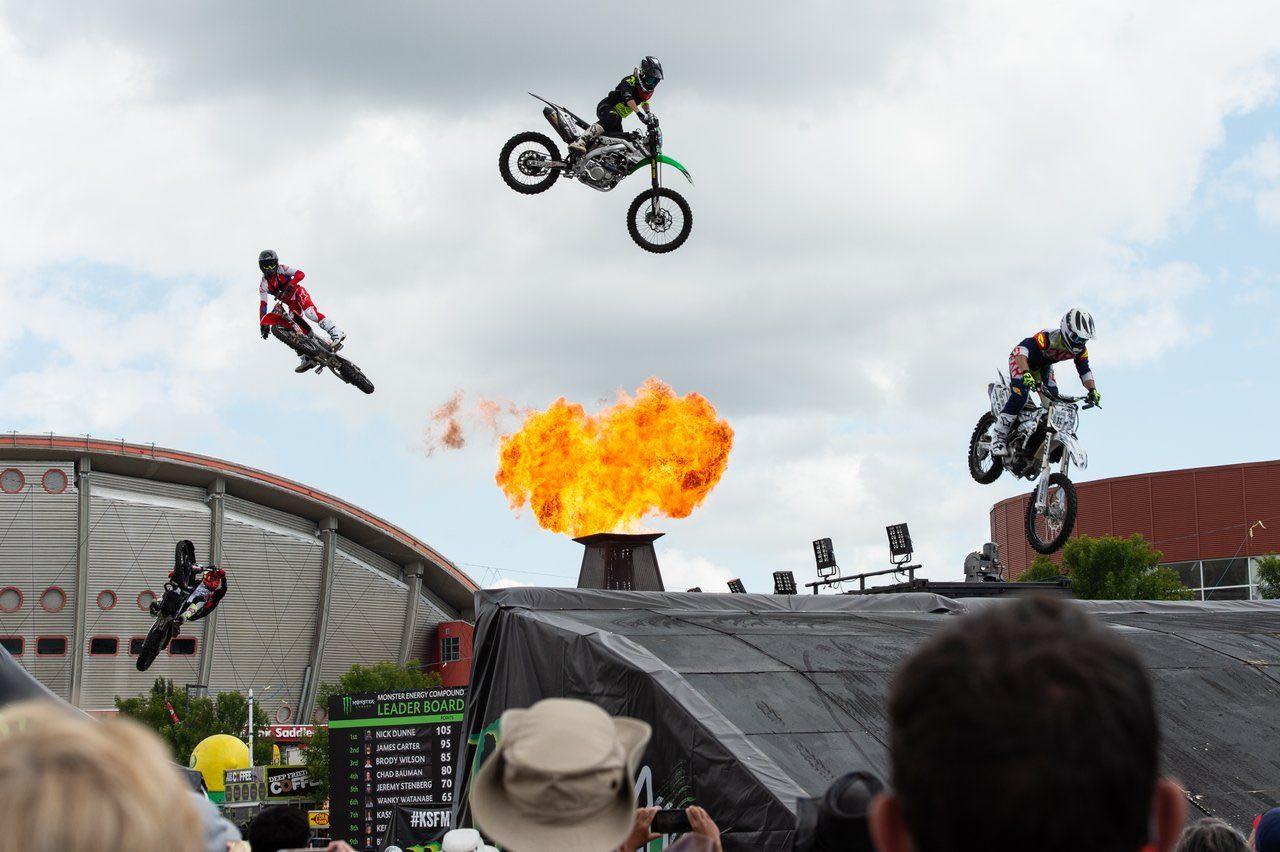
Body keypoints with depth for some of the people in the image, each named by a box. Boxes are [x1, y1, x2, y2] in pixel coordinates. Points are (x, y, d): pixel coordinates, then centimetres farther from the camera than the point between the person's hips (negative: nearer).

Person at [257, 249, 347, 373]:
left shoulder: (282, 269, -5)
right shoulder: (264, 284, 3)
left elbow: (301, 274, -17)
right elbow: (263, 304, -1)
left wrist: (290, 284, -35)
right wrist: (262, 324, -10)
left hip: (298, 293, -5)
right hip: (291, 305, 5)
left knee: (310, 313, -32)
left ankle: (336, 333, -39)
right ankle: (307, 358, -7)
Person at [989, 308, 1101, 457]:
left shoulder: (1080, 350, -17)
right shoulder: (1049, 337, -39)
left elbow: (1085, 371, -5)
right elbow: (1022, 348, -49)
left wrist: (1093, 390, -22)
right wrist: (1026, 373, -63)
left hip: (1044, 366, 7)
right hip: (1021, 361, -7)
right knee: (1020, 394, -28)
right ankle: (999, 436, -24)